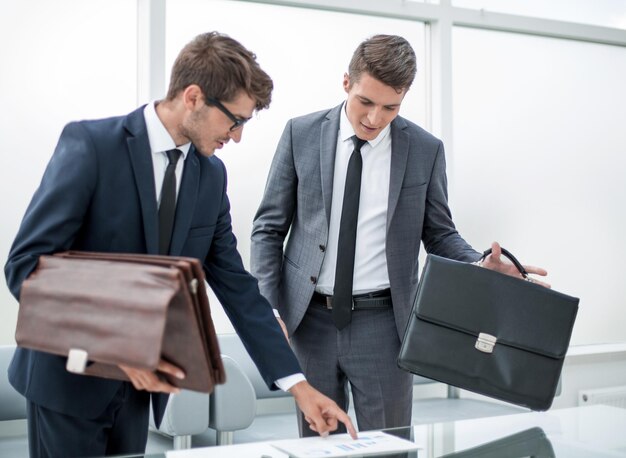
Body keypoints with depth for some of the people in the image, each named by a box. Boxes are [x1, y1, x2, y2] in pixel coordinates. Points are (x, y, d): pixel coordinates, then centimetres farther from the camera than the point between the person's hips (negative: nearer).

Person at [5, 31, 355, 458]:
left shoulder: (212, 175, 2)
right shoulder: (90, 144, -15)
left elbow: (235, 285, 4)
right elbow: (26, 263, -19)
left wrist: (298, 384, 0)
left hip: (136, 381, 5)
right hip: (70, 373, -5)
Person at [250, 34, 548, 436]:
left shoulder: (425, 150, -1)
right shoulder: (302, 134, 0)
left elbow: (439, 235, 7)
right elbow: (269, 227, 3)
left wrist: (482, 267, -14)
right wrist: (268, 308, -6)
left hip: (382, 323, 0)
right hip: (308, 319, 1)